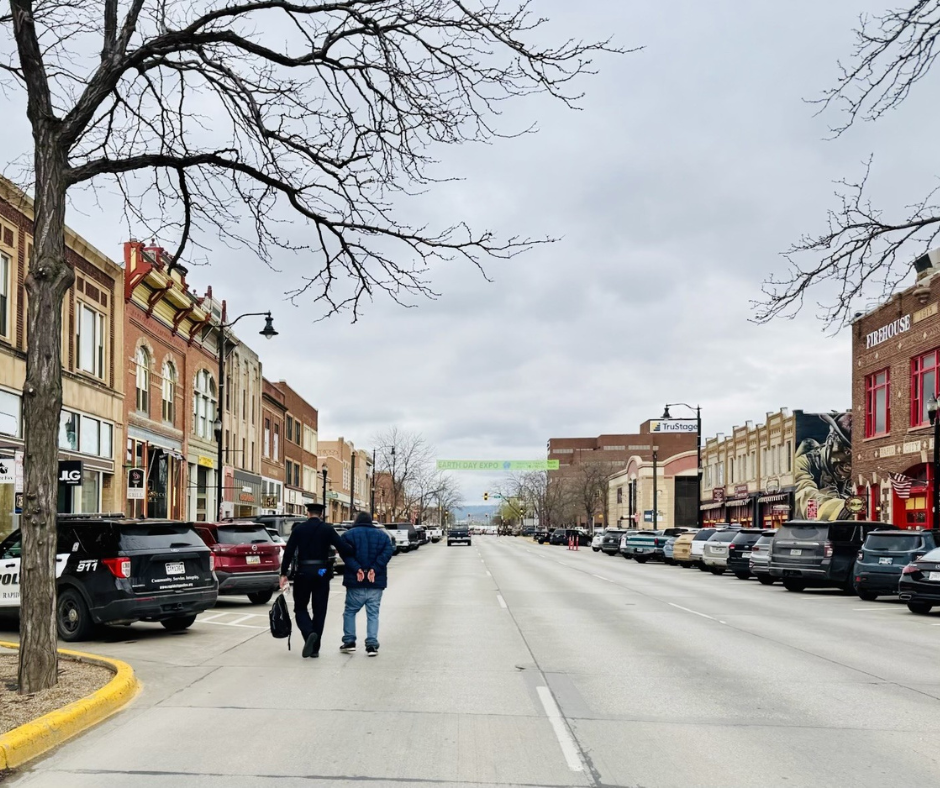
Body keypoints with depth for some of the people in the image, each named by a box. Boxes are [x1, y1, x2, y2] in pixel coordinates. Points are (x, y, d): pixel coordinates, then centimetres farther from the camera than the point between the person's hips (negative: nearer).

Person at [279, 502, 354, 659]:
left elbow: (289, 552, -4)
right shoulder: (327, 529, -3)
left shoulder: (299, 529, -1)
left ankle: (309, 633, -18)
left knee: (300, 607, 11)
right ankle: (315, 649, 10)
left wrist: (284, 573, 2)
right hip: (322, 574, 1)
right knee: (319, 610, 9)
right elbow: (343, 548, -13)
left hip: (303, 573, -1)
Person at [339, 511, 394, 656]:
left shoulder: (349, 535, 4)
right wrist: (374, 569, -14)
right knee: (373, 614, 6)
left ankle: (349, 642, 11)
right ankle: (372, 645, 0)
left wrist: (357, 569, -17)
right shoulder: (382, 535, 10)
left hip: (355, 582, -2)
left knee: (350, 611, 13)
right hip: (376, 583, 2)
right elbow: (388, 552, -6)